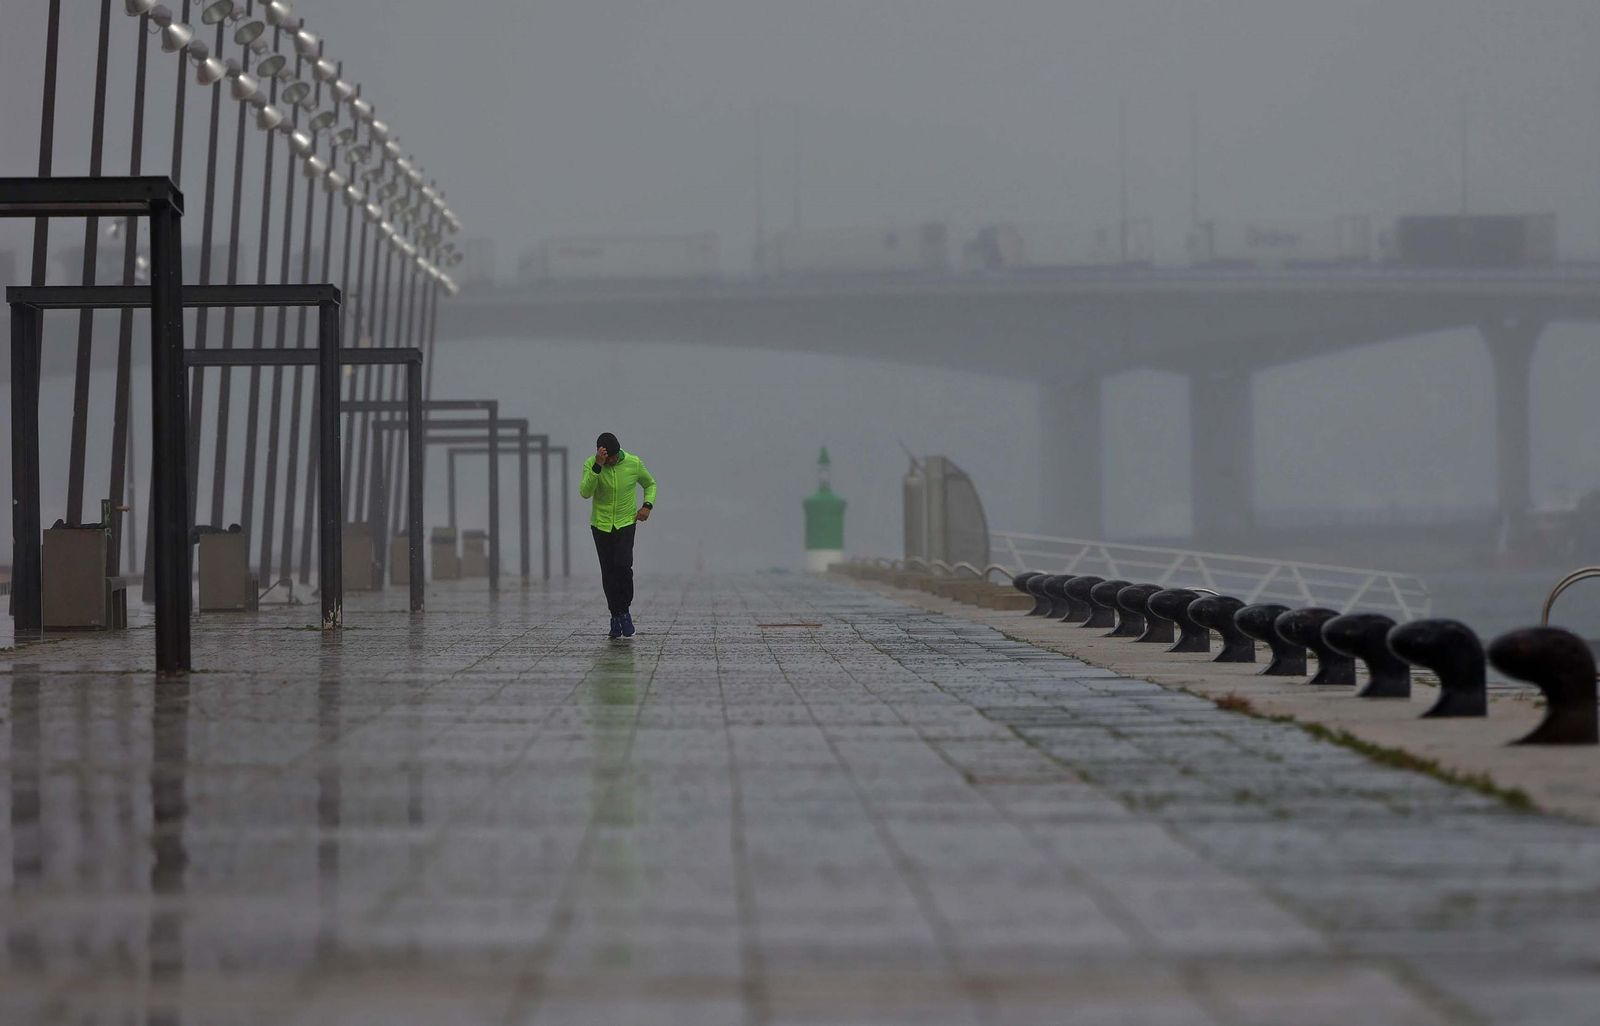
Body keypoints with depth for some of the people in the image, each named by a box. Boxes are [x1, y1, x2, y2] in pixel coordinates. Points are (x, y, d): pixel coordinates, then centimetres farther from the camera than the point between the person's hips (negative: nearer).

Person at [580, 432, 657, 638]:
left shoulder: (633, 463, -7)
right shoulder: (591, 465, -11)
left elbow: (650, 484, 12)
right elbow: (585, 492, -26)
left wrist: (648, 505, -6)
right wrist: (597, 466, -35)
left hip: (626, 523, -1)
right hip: (601, 526, 1)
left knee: (622, 565, -19)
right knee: (608, 573, 3)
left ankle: (624, 611, -3)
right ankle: (616, 616, 16)